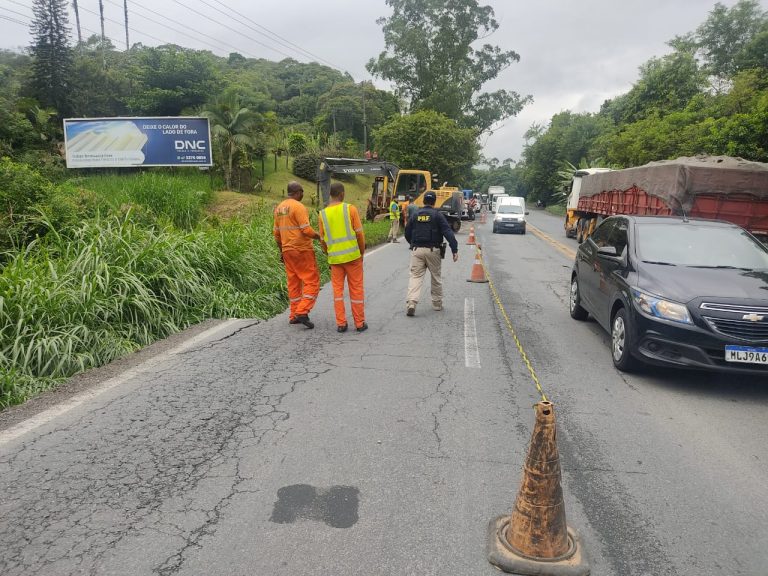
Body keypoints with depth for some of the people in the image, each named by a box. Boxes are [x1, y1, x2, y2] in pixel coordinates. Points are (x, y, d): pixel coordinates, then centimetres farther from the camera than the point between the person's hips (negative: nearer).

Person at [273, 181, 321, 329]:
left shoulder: (279, 208, 12)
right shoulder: (298, 206, -13)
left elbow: (276, 233, 16)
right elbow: (307, 230, -20)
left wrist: (281, 251, 23)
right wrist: (320, 237, -4)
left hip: (288, 251, 8)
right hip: (302, 250, -8)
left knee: (294, 283, 13)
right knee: (312, 281, -3)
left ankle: (294, 315, 15)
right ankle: (302, 312, -13)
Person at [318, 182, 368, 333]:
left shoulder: (323, 214, 3)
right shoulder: (350, 209, -5)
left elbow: (323, 240, 8)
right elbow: (359, 233, -5)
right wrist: (362, 253, 7)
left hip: (334, 258, 2)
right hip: (352, 255, -2)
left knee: (337, 290, 10)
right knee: (356, 289, 6)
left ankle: (341, 324, 9)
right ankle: (360, 323, 12)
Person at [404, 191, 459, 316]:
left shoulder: (416, 215, 8)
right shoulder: (437, 215, -2)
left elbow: (407, 233, 14)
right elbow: (448, 232, -10)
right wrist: (455, 249, -11)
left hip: (417, 250, 2)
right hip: (433, 250, -2)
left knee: (415, 276, -2)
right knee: (436, 277, 13)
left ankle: (411, 302, -21)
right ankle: (437, 303, 23)